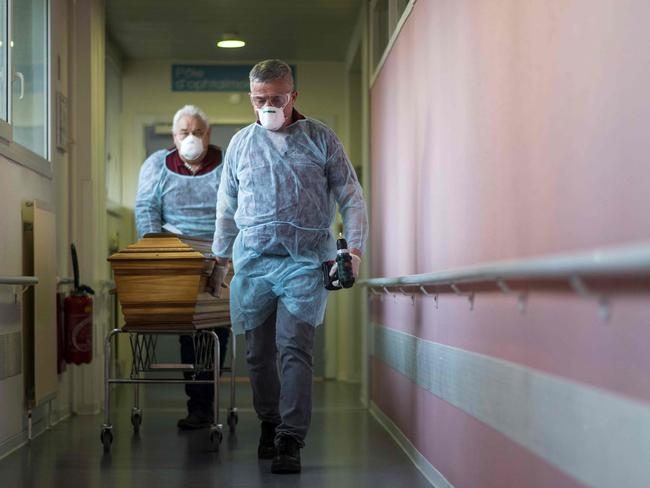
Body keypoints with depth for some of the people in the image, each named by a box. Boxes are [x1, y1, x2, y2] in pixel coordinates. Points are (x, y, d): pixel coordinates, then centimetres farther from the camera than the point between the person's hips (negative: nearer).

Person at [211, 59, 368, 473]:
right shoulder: (241, 144, 14)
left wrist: (354, 248, -4)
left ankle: (291, 440, -14)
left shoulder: (321, 139, 6)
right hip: (252, 262, 3)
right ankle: (269, 424, 26)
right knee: (259, 352, 8)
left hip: (305, 261, -3)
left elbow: (352, 198, 7)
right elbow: (227, 208, 22)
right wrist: (220, 257, 21)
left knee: (294, 348, -14)